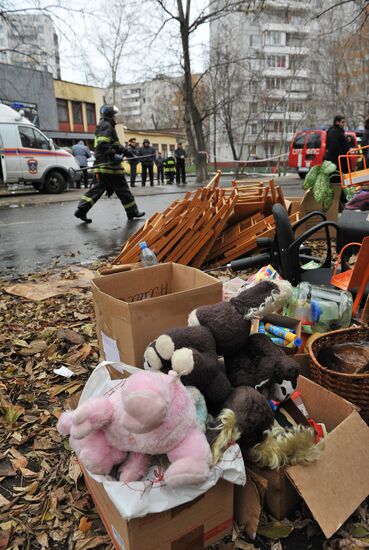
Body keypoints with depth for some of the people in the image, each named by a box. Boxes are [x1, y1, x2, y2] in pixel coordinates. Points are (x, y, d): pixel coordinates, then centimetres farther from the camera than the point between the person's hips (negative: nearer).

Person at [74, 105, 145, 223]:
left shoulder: (104, 126, 24)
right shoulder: (107, 126, -9)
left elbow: (115, 144, 30)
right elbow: (103, 144, -24)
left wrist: (126, 151, 30)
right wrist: (113, 155, -27)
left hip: (102, 166, 10)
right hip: (110, 165, -10)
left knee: (97, 188, 7)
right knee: (122, 189, 1)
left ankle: (81, 210, 1)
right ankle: (132, 212, 11)